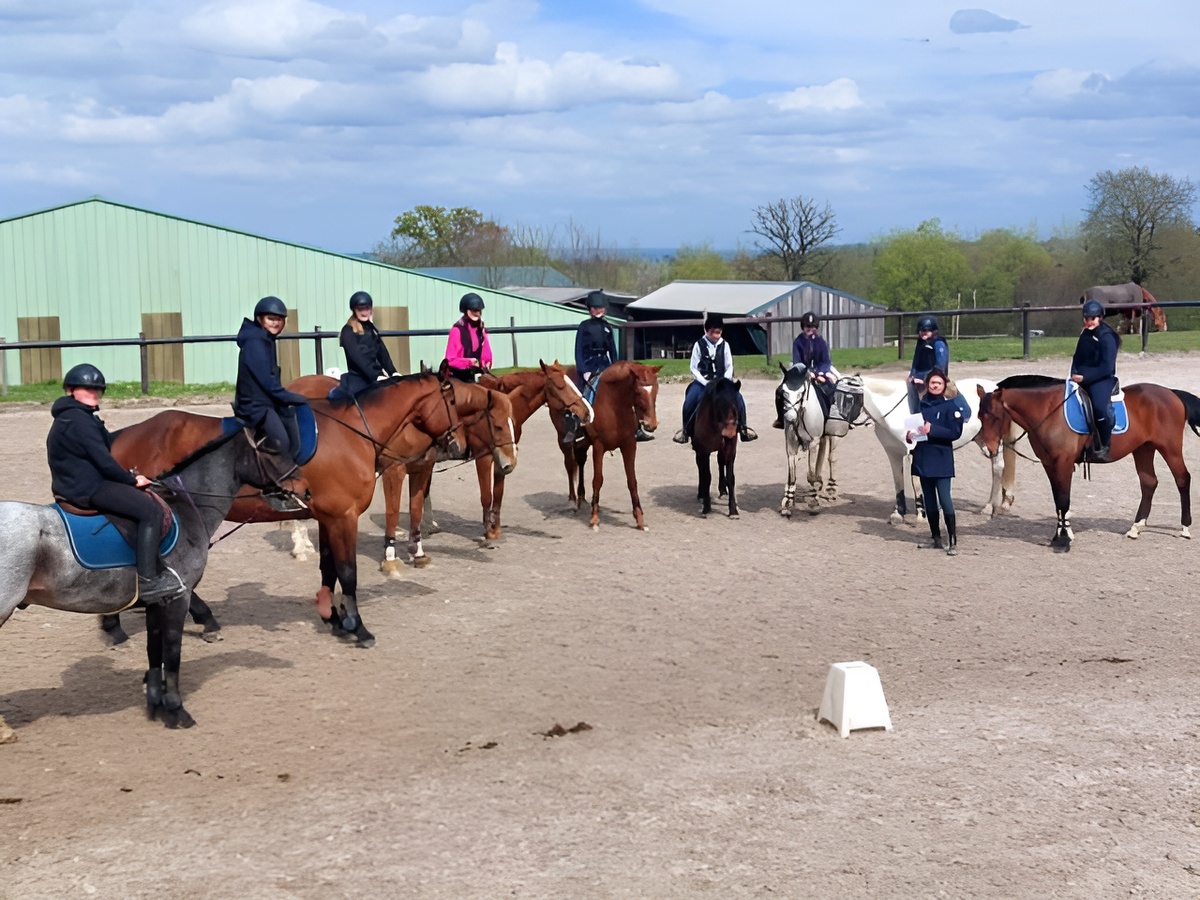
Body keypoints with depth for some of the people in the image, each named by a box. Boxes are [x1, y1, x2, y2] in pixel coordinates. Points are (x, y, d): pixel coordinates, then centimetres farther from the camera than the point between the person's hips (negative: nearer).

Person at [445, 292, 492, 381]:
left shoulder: (481, 330, 9)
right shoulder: (457, 330, -9)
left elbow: (487, 356, 13)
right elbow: (450, 359, -11)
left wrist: (487, 365, -7)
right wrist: (469, 362, -22)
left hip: (478, 375, 5)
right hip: (459, 377, -5)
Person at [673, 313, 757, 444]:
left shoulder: (724, 345, 2)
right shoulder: (699, 345, -4)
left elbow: (729, 368, 2)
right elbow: (694, 368, -5)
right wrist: (706, 383, -16)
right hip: (702, 381, -2)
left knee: (738, 397, -20)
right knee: (690, 400, -27)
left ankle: (743, 428, -4)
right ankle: (685, 429, -8)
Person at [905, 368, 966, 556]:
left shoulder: (950, 406, -5)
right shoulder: (922, 405, 8)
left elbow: (955, 433, -12)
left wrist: (932, 430, -23)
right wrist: (910, 435, -3)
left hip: (941, 458, -5)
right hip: (922, 458, 5)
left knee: (945, 500, -11)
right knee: (929, 500, 10)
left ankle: (952, 542, -9)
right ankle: (936, 538, 20)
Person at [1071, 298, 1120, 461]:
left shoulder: (1107, 337, -11)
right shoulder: (1084, 334, 12)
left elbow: (1106, 368, -17)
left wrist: (1085, 377, -23)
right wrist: (1075, 374, 0)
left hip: (1102, 379, -8)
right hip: (1081, 378, 8)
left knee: (1100, 407, -33)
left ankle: (1105, 447, -16)